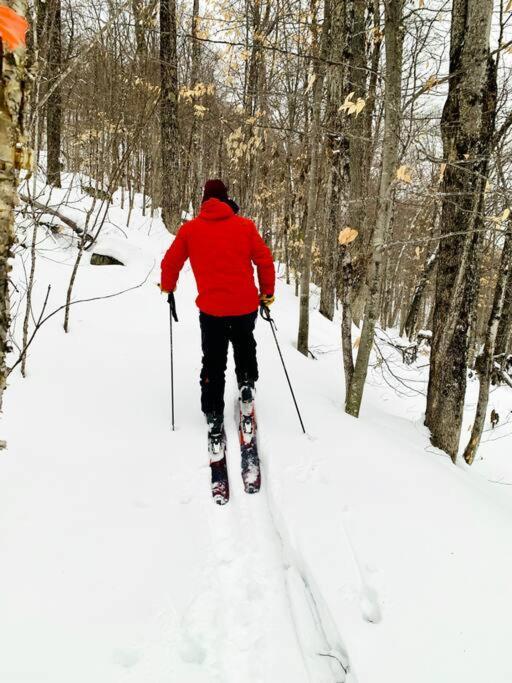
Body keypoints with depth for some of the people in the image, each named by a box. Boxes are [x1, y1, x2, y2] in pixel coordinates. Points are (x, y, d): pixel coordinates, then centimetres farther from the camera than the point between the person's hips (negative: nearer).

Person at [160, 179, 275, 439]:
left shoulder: (190, 228, 2)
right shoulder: (245, 225, 1)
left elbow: (170, 263, 6)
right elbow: (265, 260, 1)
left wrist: (168, 287, 25)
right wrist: (268, 292, 14)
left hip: (211, 308, 0)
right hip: (246, 304, 1)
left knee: (213, 361, 13)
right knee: (245, 344, 29)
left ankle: (213, 413, 13)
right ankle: (247, 381, 14)